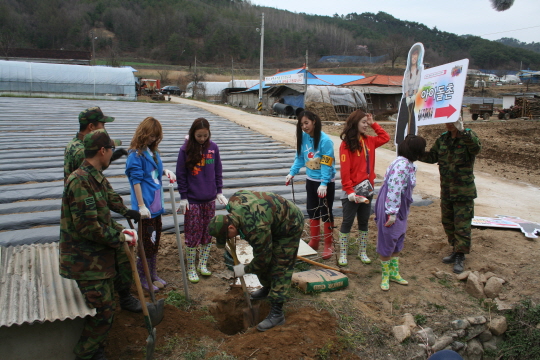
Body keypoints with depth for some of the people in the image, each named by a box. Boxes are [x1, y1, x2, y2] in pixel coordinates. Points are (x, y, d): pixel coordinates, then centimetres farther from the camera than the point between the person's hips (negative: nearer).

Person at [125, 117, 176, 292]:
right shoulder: (136, 154, -14)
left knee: (155, 241, 17)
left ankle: (153, 275, 31)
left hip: (156, 204, 8)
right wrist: (141, 205, -20)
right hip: (146, 206, -8)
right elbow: (136, 181, -17)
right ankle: (143, 278, 19)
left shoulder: (153, 151, 9)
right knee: (146, 242, 3)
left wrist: (166, 171, -1)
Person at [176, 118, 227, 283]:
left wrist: (219, 192, 6)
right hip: (192, 201, -3)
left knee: (208, 233, 11)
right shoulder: (186, 149, -9)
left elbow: (218, 171, 8)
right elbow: (181, 175, -4)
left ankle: (203, 264, 27)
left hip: (210, 199, 3)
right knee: (192, 235, 3)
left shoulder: (213, 147, 0)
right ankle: (191, 269, 16)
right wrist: (183, 197, -6)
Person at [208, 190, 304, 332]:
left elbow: (263, 259, -28)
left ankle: (277, 314, -8)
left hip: (289, 227, -9)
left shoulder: (255, 229, -40)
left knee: (280, 267, -11)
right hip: (274, 222, 9)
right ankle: (268, 288, 41)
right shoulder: (233, 200, -17)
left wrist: (245, 269, -10)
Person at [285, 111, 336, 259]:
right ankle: (314, 241, 32)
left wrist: (324, 184, -28)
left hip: (326, 182, -6)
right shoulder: (303, 137, -3)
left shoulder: (325, 140, -21)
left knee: (326, 213, 3)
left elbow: (327, 164, -23)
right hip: (311, 180, 6)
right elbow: (300, 157, 7)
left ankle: (328, 245, 17)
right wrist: (292, 173, -2)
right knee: (312, 212, 16)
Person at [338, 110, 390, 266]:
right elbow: (345, 170, -18)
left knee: (364, 222, 15)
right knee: (347, 222, 5)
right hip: (352, 191, -6)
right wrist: (350, 191, -21)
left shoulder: (369, 141, 6)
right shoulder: (346, 144, -14)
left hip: (367, 189, 6)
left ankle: (362, 252, 28)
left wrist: (373, 124, 10)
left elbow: (385, 137, 22)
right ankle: (342, 253, 16)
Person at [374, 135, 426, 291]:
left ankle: (394, 272, 34)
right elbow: (394, 190, -26)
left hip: (400, 208, 10)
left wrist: (404, 211, 18)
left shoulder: (408, 164, 7)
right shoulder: (401, 164, -24)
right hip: (391, 209, -10)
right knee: (387, 241, 4)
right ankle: (385, 275, 21)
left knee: (398, 240, 19)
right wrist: (392, 213, -24)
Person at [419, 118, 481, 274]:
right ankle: (456, 250, 32)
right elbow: (432, 156, 11)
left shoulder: (468, 136, -11)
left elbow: (476, 147, -32)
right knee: (447, 221, 15)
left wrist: (463, 132, -46)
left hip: (464, 190, -6)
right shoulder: (442, 139, 7)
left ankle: (460, 257, 9)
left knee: (462, 224, -1)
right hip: (446, 189, 7)